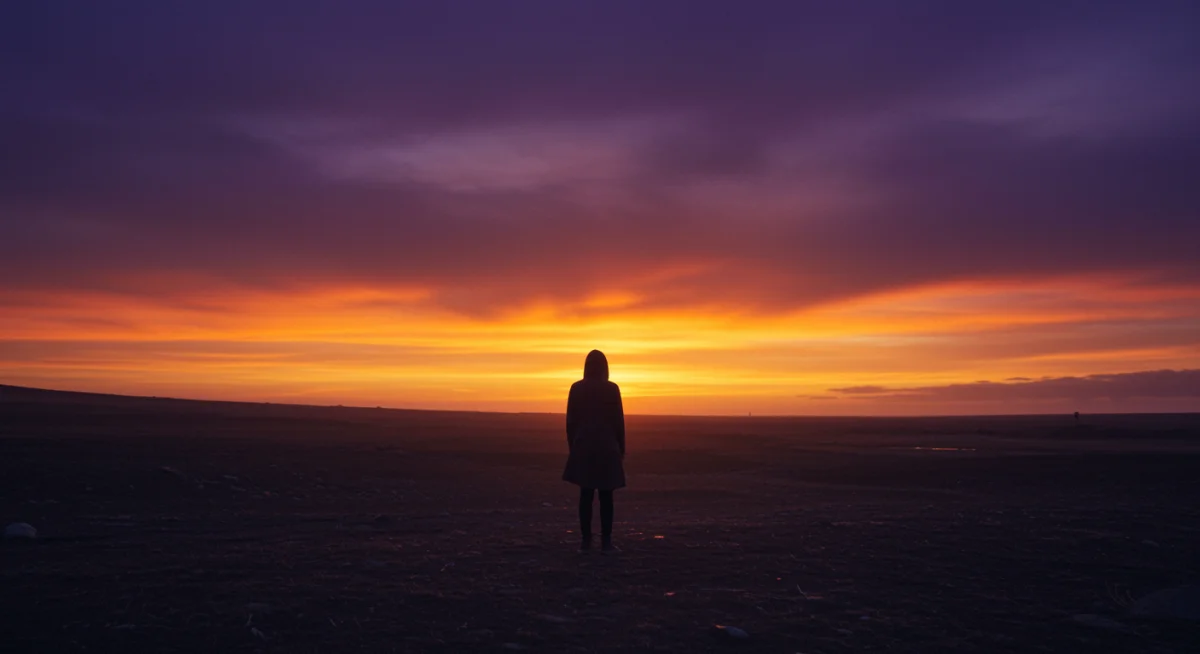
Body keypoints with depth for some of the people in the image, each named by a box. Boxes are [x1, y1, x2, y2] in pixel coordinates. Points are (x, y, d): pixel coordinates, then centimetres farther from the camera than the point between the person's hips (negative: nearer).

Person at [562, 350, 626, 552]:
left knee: (586, 495, 5)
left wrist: (572, 447, 11)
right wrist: (621, 450, 5)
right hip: (607, 447, -2)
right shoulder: (612, 389, -5)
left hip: (583, 447, 2)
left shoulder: (576, 388, 1)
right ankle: (606, 541, 2)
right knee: (606, 496, 3)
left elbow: (570, 421, 3)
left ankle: (586, 540, 5)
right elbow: (619, 421, -3)